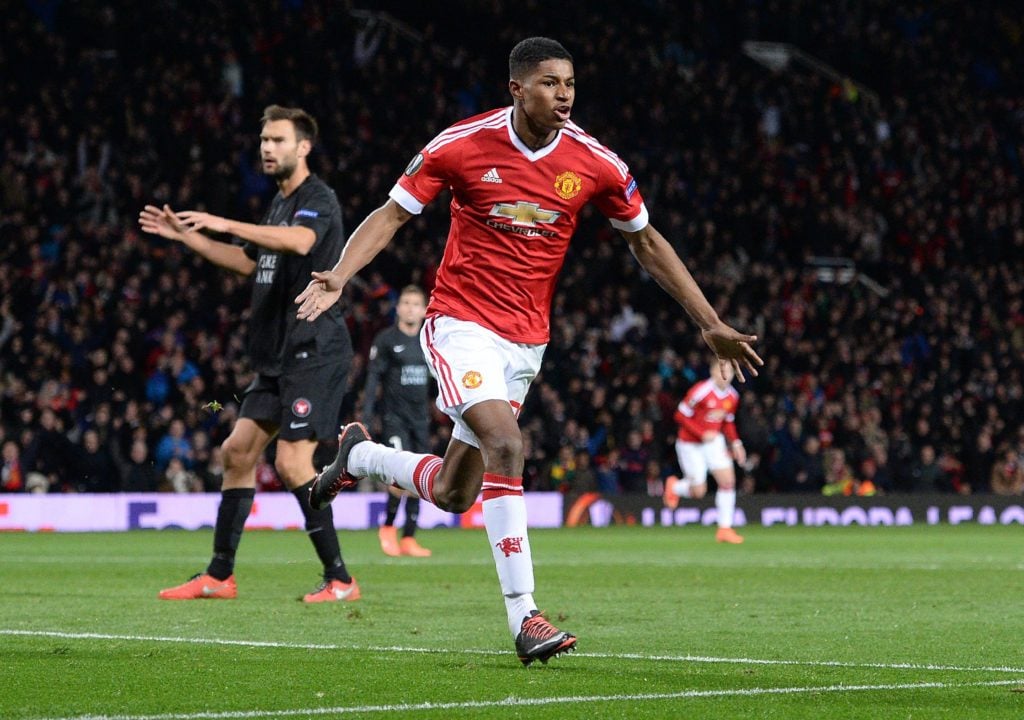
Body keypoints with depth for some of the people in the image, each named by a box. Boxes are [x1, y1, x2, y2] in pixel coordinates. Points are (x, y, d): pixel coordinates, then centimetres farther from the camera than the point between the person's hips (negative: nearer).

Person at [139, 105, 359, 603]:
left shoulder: (318, 199, -11)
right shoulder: (279, 203, 19)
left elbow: (300, 241, -34)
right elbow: (250, 262, 32)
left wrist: (225, 224, -36)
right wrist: (186, 236, 27)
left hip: (314, 351, -10)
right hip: (277, 356, 10)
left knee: (292, 462, -16)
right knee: (238, 450, 9)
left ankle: (339, 579, -10)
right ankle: (219, 576, 15)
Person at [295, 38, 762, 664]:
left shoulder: (595, 163, -4)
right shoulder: (462, 145, -11)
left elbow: (647, 243, 8)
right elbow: (392, 214, -3)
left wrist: (711, 323, 6)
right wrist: (339, 276, -20)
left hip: (526, 341, 4)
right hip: (461, 324, -4)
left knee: (452, 495, 6)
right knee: (506, 446, -26)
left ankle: (359, 455, 38)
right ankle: (525, 618, -24)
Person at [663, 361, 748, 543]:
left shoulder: (732, 396, -1)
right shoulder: (701, 391, -22)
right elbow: (681, 416, -17)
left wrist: (735, 443, -2)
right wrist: (702, 434, -24)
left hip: (714, 441, 5)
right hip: (690, 444, -5)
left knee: (728, 481, -10)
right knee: (698, 491, -3)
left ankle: (725, 529, -1)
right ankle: (674, 486, 32)